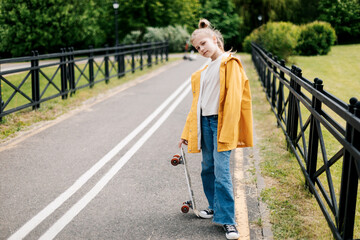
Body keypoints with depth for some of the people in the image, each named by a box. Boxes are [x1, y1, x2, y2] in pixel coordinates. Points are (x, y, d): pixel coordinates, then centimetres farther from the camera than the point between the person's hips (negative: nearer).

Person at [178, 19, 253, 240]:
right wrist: (187, 133, 17)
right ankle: (216, 207, 30)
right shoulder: (202, 73, 19)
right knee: (208, 168, 12)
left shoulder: (230, 64, -3)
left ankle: (228, 220, -5)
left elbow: (233, 98, -12)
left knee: (221, 172, -11)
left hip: (221, 122, -7)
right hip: (204, 122, 7)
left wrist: (226, 132, -19)